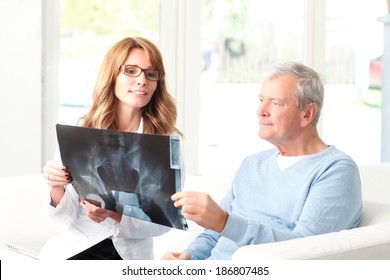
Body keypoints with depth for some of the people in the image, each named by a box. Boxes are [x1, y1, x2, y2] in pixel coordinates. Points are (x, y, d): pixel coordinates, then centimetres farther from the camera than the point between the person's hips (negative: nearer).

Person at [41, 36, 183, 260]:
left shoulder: (167, 140, -2)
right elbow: (68, 217, -1)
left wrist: (115, 215, -24)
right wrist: (56, 189, -22)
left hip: (132, 256, 0)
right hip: (80, 247, 1)